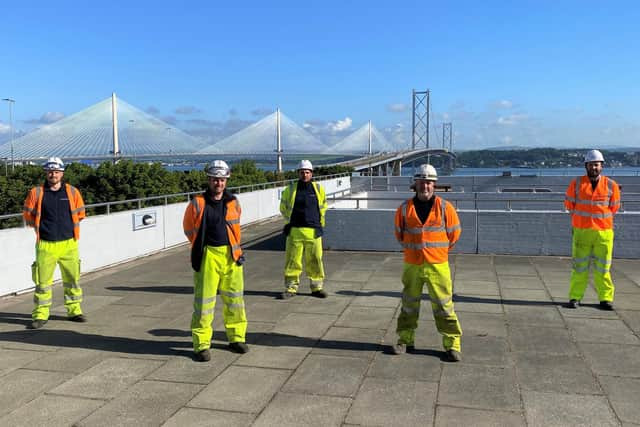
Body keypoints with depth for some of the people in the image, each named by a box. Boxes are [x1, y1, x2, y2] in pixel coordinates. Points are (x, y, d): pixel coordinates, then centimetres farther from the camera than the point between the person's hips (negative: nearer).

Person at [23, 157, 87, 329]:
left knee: (72, 277, 9)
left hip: (69, 244, 2)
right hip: (45, 245, -1)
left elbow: (80, 213, 14)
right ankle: (40, 315, 11)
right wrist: (41, 227, 5)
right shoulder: (36, 193, 0)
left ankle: (74, 310, 22)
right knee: (43, 280, 1)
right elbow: (27, 214, 9)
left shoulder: (72, 192, 3)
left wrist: (70, 226, 6)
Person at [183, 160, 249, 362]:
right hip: (207, 257, -4)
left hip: (231, 256, 4)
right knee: (204, 301, 0)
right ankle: (201, 345, 10)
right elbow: (189, 228, 7)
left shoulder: (233, 203, 5)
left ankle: (236, 337, 26)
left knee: (235, 298, 12)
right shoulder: (197, 204, -6)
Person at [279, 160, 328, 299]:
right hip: (295, 230, 0)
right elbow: (283, 207, 18)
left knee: (315, 260, 4)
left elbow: (323, 206, 21)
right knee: (292, 260, 2)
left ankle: (317, 287, 16)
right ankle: (291, 288, 11)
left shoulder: (318, 189, 6)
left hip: (313, 231, 1)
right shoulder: (290, 190, 3)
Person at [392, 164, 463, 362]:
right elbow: (399, 233, 15)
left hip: (437, 265, -2)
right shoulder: (405, 208, 1)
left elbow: (454, 233, 7)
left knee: (443, 305, 1)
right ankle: (405, 340, 25)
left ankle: (452, 344, 10)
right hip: (412, 265, 2)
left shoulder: (444, 207, -4)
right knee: (409, 304, 13)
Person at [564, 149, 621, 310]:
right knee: (579, 266, 4)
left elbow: (614, 207, 13)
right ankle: (575, 297, 11)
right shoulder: (576, 184, 1)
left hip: (603, 231, 0)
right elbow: (569, 203, 13)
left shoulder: (611, 185, 2)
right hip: (581, 231, 0)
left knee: (602, 267, 5)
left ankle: (605, 298, 15)